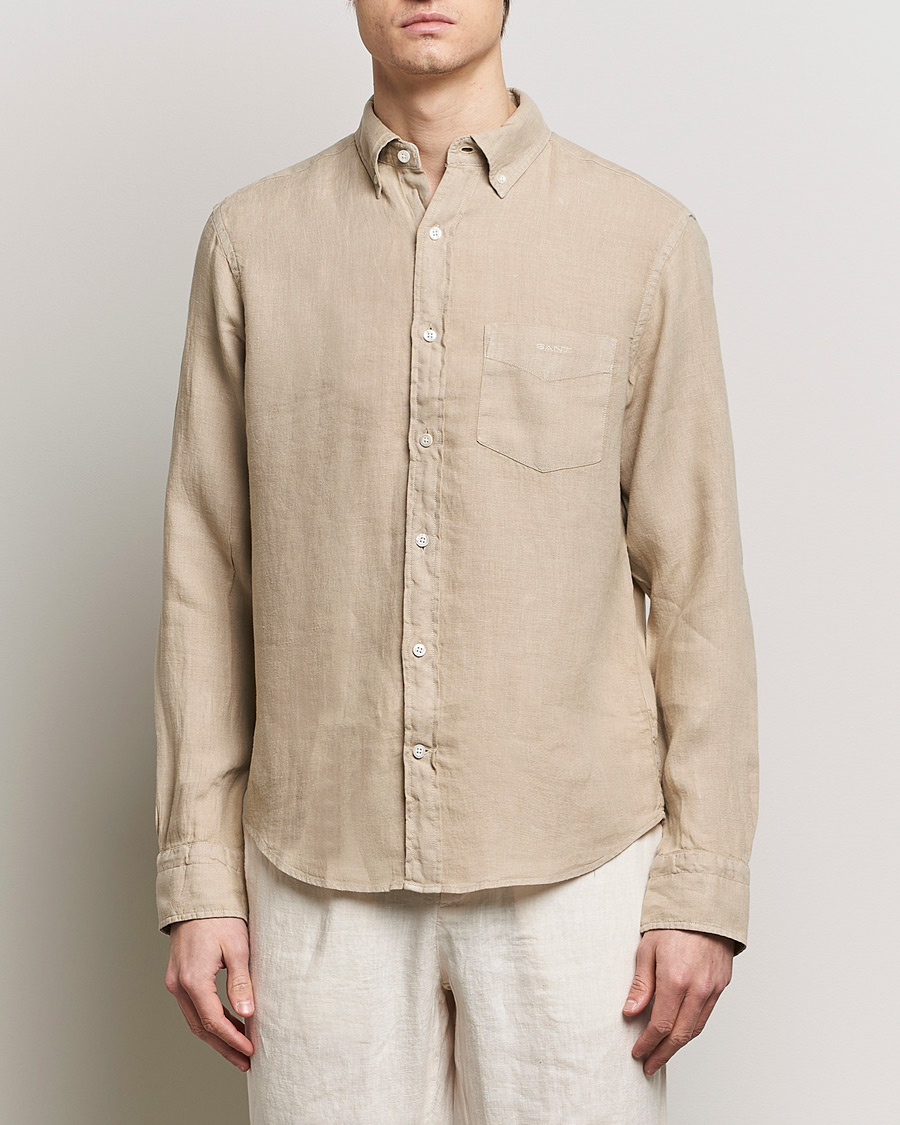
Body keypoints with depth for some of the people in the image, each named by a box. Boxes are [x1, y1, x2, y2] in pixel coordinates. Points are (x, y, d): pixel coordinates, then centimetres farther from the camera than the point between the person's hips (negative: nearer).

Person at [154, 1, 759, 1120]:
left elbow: (697, 579, -1)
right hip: (323, 864, 1)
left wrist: (704, 885, -5)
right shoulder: (251, 240, 3)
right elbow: (208, 577, 4)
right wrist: (198, 880, 1)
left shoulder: (647, 239, -2)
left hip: (575, 861, -1)